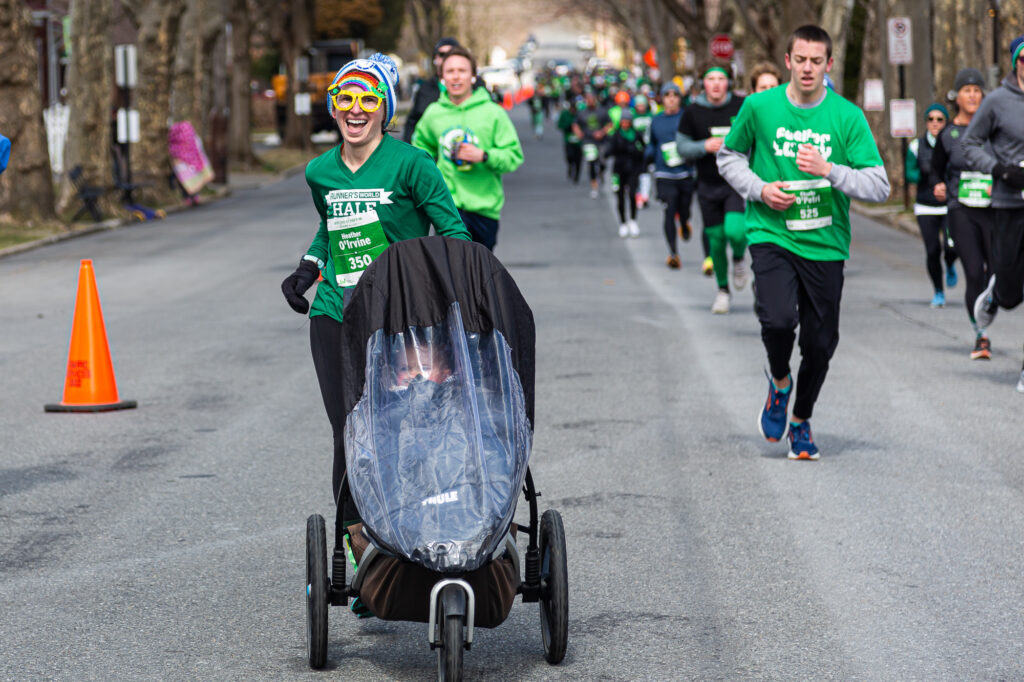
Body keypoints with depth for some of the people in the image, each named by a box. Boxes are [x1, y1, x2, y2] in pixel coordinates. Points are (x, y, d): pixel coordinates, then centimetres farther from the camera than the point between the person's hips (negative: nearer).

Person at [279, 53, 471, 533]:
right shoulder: (320, 173, 11)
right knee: (347, 433, -1)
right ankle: (350, 529, 10)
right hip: (334, 314, 4)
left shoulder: (409, 164, -4)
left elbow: (453, 229, -1)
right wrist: (306, 269, 17)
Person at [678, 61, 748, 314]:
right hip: (709, 186, 2)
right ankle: (723, 290, 25)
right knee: (716, 241, 6)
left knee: (734, 231, -21)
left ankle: (739, 259, 14)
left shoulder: (742, 107, -3)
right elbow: (682, 146, 5)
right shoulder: (693, 112, 0)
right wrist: (704, 146, -12)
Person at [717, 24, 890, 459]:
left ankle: (801, 420, 30)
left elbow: (879, 186, -5)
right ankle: (779, 382, 10)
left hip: (825, 244, 1)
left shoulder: (848, 117, -3)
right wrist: (760, 189, -4)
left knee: (820, 341, 4)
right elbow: (729, 157, 14)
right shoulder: (759, 107, -1)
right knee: (778, 320, -23)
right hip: (771, 235, -1)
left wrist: (829, 170, -20)